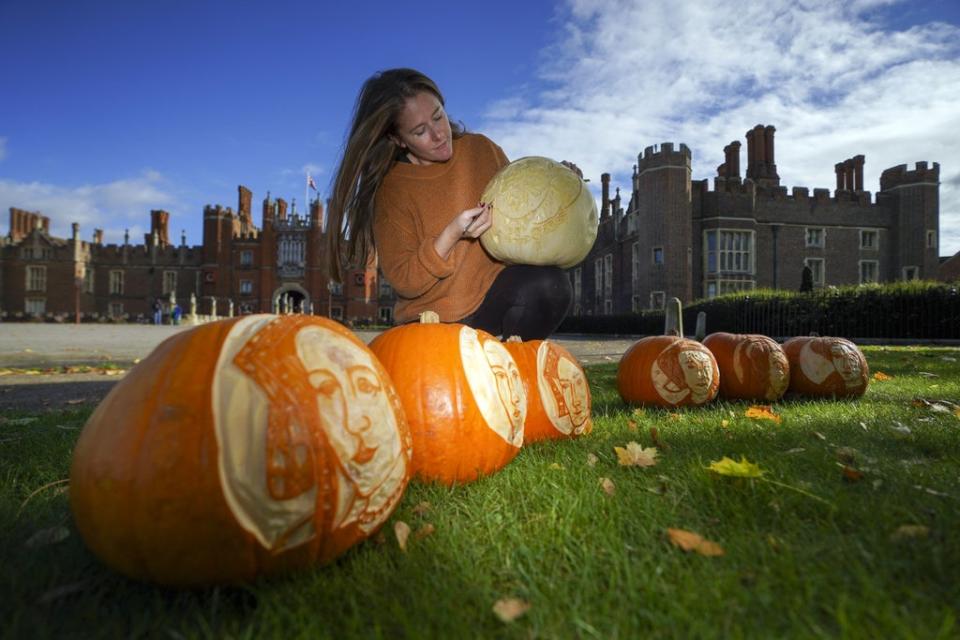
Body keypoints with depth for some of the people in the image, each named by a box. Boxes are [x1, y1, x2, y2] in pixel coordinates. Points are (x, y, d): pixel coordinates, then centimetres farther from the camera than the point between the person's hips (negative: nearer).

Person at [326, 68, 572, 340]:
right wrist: (452, 234, -25)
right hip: (431, 316, -2)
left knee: (551, 284, -27)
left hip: (495, 296, 3)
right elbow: (403, 282, -11)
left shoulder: (481, 149, 2)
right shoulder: (390, 189, -7)